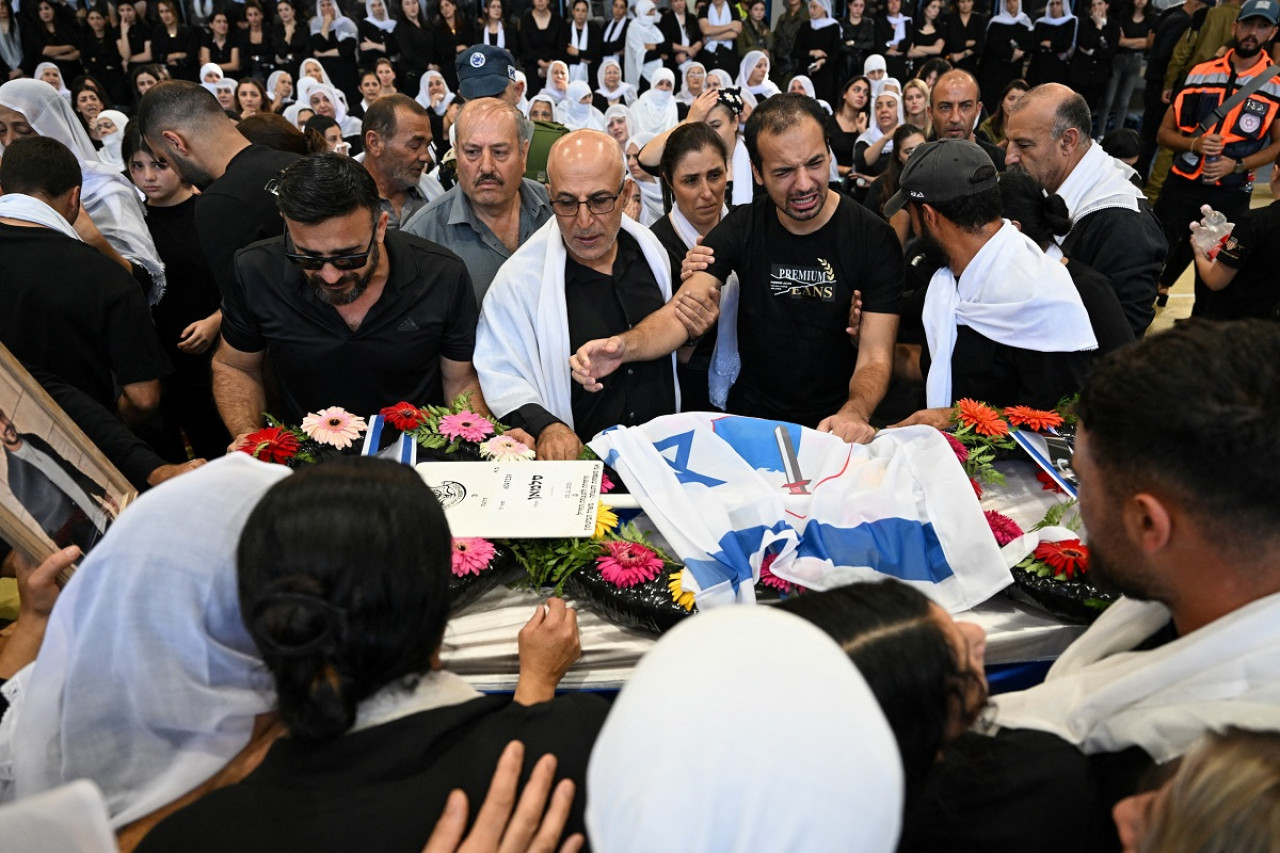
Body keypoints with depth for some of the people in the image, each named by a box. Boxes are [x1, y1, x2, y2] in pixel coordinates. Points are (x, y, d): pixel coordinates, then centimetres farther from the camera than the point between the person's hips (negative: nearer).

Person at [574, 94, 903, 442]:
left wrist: (855, 413, -34)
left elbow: (875, 357, -11)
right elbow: (678, 313, -10)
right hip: (750, 422, 1)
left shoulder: (874, 239, -8)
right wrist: (624, 346, -32)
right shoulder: (741, 228, -1)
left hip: (834, 427, 0)